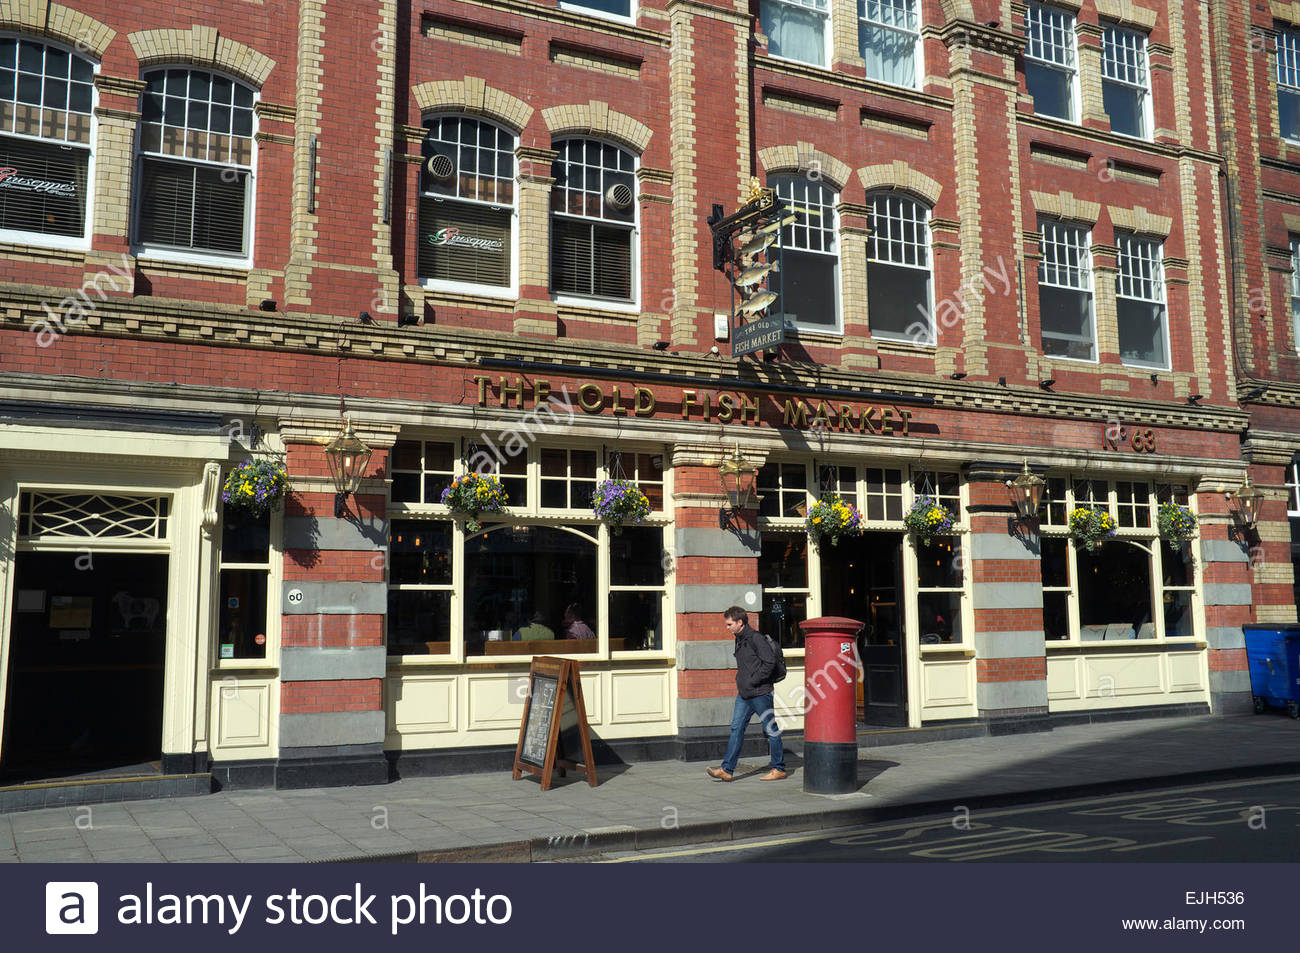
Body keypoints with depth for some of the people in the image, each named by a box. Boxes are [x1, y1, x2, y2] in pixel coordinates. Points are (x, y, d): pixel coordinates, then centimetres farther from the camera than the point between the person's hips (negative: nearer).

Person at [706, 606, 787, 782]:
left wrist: (752, 681, -18)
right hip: (744, 694, 9)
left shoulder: (756, 638, -14)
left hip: (760, 693, -9)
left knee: (771, 729, 3)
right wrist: (740, 681, 12)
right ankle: (726, 770, 2)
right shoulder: (739, 639, 13)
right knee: (737, 728, 3)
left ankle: (779, 769, 13)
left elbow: (770, 662, -19)